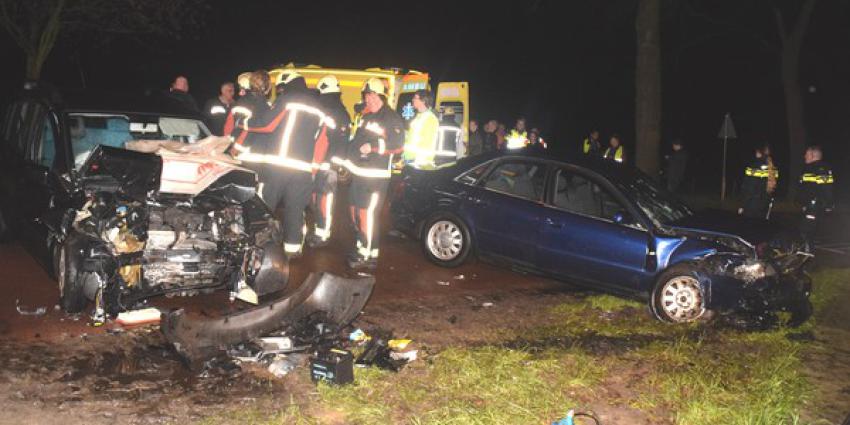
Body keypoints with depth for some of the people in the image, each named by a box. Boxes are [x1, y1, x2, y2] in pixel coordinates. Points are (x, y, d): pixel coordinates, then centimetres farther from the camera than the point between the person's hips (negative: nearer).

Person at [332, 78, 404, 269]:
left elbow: (398, 147, -16)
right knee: (355, 211, 13)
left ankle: (369, 255, -2)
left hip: (376, 174, -9)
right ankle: (361, 246, 27)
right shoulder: (366, 115, 17)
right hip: (358, 172, 9)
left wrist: (374, 148, -23)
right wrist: (345, 157, 21)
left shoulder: (392, 119, -10)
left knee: (367, 213, -10)